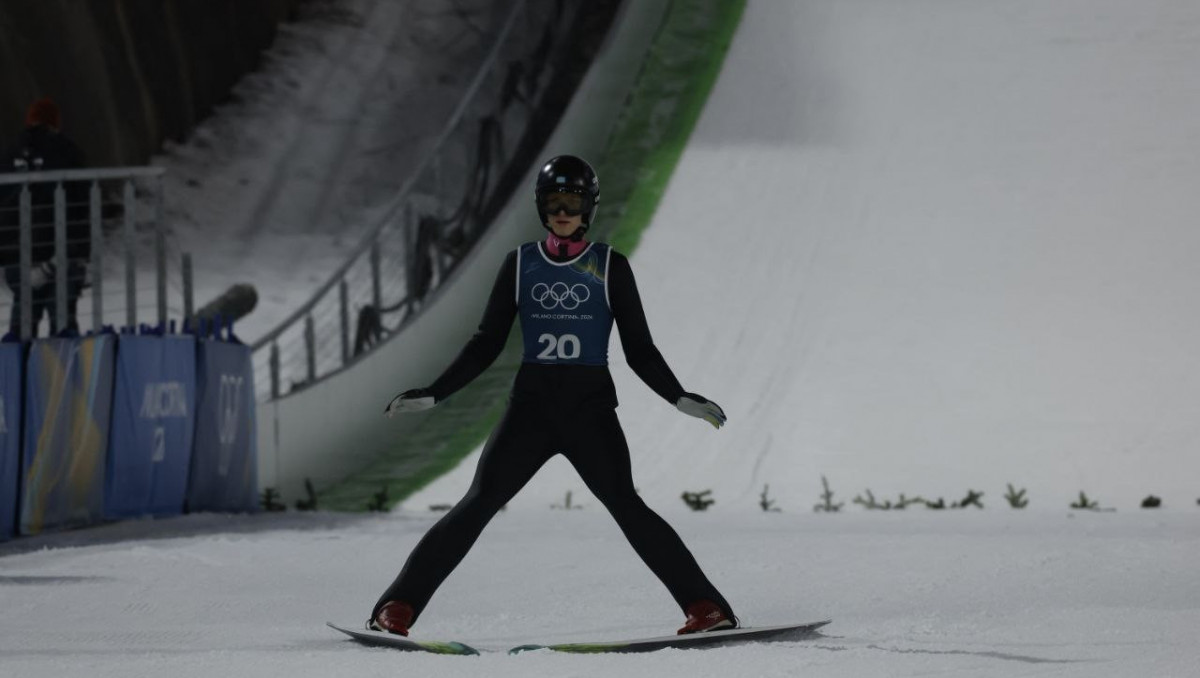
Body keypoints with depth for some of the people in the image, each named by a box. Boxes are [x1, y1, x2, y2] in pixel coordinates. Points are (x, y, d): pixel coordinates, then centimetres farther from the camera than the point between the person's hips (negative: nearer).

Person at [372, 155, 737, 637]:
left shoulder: (610, 267, 5)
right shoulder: (521, 264, 9)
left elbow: (639, 349, 6)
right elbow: (487, 344, 12)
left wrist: (680, 399, -6)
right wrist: (432, 395, 5)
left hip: (592, 407, -2)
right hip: (532, 403, 2)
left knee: (625, 505, -18)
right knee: (479, 503, -10)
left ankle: (705, 606, -17)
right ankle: (398, 607, -9)